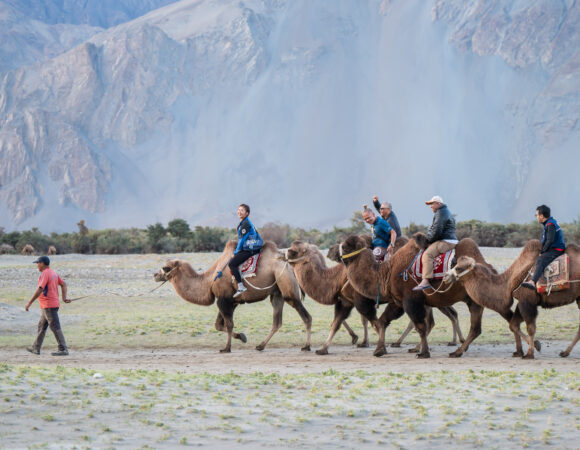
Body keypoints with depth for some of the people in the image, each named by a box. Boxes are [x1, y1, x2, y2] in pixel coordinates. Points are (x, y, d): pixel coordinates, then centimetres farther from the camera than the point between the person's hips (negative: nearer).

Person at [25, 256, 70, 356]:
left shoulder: (44, 274, -15)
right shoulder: (53, 273, 15)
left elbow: (40, 289, -23)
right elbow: (63, 284, 18)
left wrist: (29, 302, -20)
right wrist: (64, 298, 11)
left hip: (49, 306, -10)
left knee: (55, 327, -9)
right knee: (41, 326, 18)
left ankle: (63, 350, -10)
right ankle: (36, 348, 24)